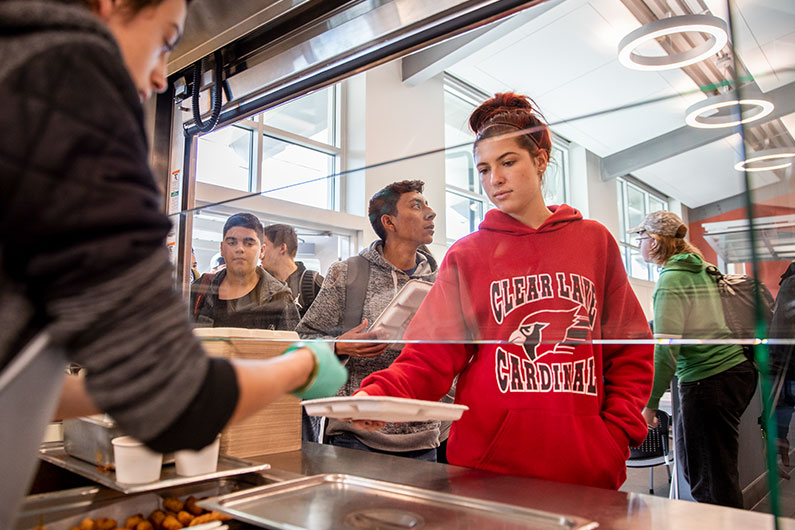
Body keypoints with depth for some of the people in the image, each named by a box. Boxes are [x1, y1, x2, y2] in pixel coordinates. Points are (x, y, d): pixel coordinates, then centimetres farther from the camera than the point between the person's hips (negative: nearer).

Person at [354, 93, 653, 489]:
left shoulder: (595, 241, 6)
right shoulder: (466, 255, 2)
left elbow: (631, 348, 9)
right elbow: (431, 354, -6)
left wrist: (617, 433, -1)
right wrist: (379, 395, -23)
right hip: (487, 460, -1)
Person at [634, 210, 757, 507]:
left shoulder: (670, 280, -13)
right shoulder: (705, 269, 12)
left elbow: (665, 349, -20)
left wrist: (650, 404, -15)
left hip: (708, 382, -9)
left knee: (714, 484, 2)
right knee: (689, 458, 20)